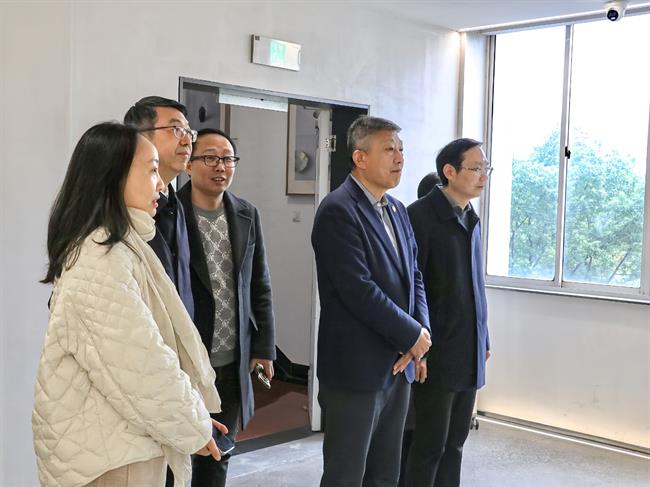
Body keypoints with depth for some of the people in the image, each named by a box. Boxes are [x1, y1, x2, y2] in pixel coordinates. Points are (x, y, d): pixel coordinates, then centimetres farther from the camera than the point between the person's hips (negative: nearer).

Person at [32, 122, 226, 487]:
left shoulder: (119, 246, 10)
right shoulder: (101, 260, -22)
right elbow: (142, 367, -24)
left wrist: (193, 414, 8)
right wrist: (194, 427, -11)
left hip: (119, 434, 9)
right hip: (109, 448, -9)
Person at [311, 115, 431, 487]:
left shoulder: (398, 210, 12)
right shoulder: (338, 210, -14)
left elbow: (413, 276, 13)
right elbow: (359, 290, -22)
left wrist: (420, 334, -4)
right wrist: (413, 335, -12)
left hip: (398, 366, 8)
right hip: (356, 368, -8)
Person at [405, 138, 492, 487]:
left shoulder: (471, 219, 12)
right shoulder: (421, 215, -12)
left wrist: (483, 339, 17)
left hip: (469, 353, 7)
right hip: (437, 353, -7)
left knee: (455, 442, 14)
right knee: (430, 445, 2)